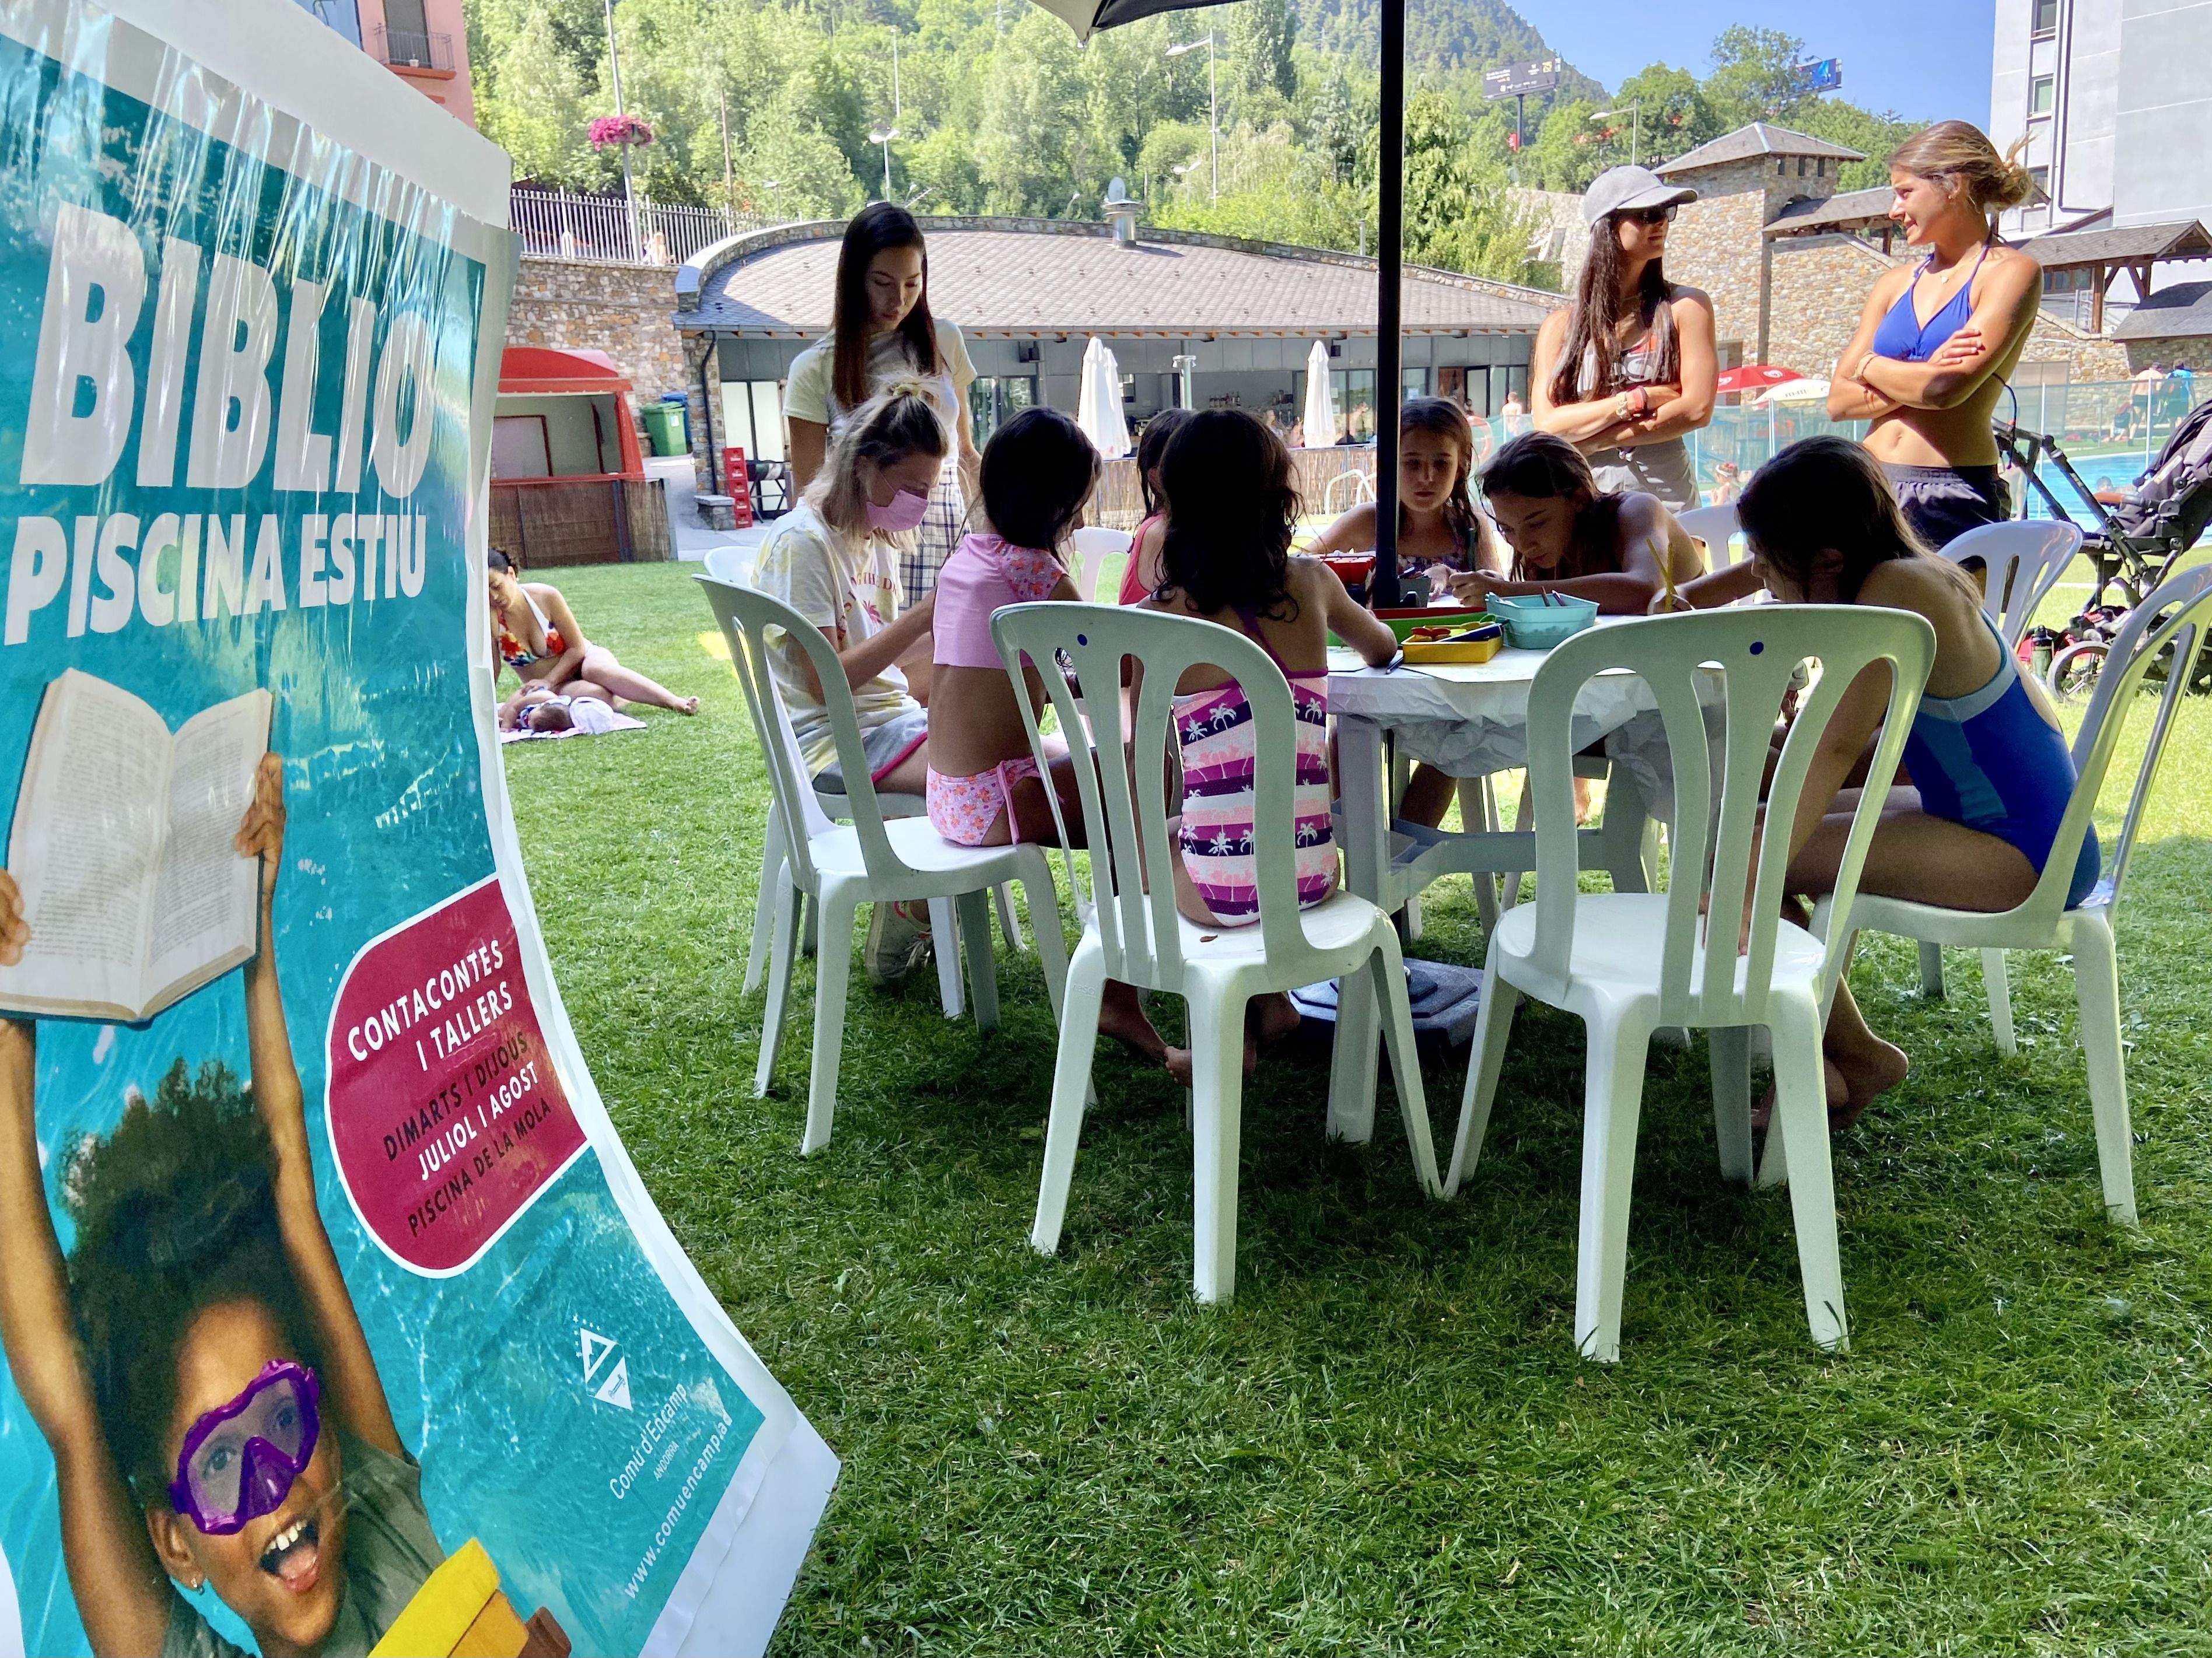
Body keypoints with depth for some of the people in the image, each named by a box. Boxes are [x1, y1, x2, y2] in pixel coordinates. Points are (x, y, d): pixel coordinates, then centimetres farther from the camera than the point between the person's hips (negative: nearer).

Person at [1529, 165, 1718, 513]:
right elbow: (1547, 426, -3)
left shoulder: (1685, 308, 6)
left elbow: (1698, 409, -5)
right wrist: (1637, 400, -9)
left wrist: (1591, 443, -7)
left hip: (1667, 499, 0)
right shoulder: (1560, 326, 8)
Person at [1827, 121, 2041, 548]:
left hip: (1955, 497, -5)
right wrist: (1920, 377, -8)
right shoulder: (1894, 285, 17)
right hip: (1870, 486, 5)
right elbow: (1839, 401, 8)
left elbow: (1947, 388, -14)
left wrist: (1871, 365, 3)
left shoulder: (2012, 272, 0)